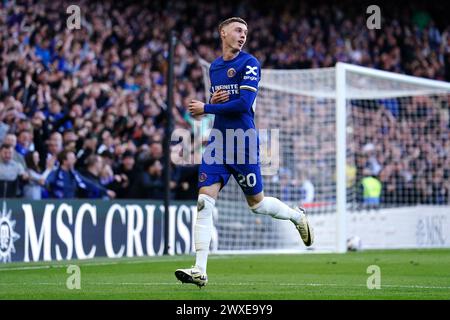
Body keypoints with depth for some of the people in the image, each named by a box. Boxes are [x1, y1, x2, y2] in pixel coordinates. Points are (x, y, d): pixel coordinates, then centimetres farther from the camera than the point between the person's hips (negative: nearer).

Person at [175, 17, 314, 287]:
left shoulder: (250, 64, -7)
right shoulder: (214, 67, 14)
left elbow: (243, 103, -19)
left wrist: (206, 109, -15)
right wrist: (213, 102, 2)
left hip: (243, 142, -5)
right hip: (217, 142, 5)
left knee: (256, 203, 8)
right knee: (204, 202, -8)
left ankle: (297, 216, 39)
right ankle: (200, 271, -11)